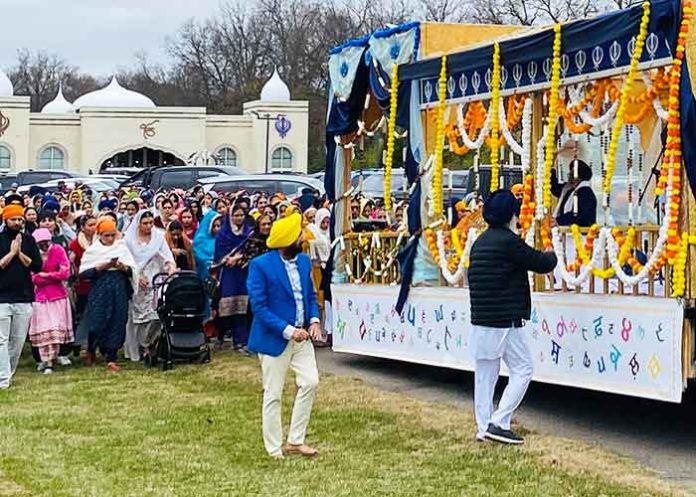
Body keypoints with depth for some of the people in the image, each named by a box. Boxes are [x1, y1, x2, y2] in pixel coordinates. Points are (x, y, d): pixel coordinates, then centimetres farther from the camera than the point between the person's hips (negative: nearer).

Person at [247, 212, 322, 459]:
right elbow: (259, 307, -18)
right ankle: (274, 450, 14)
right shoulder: (260, 266, -16)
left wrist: (314, 320, -4)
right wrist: (288, 331, -23)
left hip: (301, 335, 6)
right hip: (274, 338, -6)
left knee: (310, 382, 0)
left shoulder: (304, 261, 4)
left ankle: (295, 441, 14)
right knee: (273, 395, 3)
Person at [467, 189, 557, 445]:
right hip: (505, 321, -8)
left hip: (480, 320, 9)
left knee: (485, 373, 12)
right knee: (522, 369, -1)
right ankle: (498, 422, -8)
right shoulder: (508, 241, -13)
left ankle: (483, 426, 15)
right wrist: (551, 255, 13)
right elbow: (542, 264, -9)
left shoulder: (480, 242, 14)